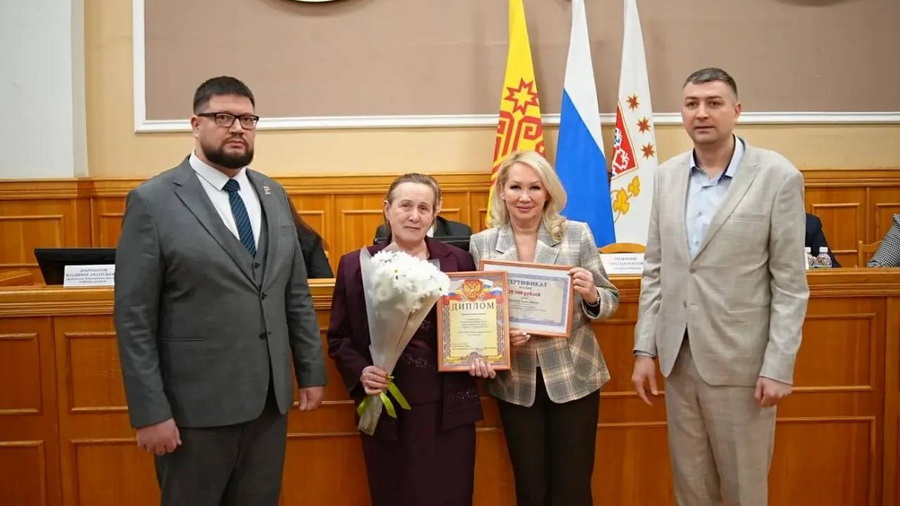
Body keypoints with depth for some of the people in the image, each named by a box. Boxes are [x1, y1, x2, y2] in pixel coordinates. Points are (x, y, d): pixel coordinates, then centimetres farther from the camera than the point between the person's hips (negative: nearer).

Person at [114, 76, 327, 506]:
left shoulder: (273, 195, 7)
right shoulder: (153, 202, -8)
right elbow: (134, 319, -10)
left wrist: (311, 372, 9)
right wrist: (150, 412, -13)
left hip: (269, 399, 5)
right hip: (195, 405, -4)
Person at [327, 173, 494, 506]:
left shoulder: (458, 261, 5)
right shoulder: (356, 265, 2)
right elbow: (339, 338, 5)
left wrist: (481, 357, -7)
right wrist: (360, 372, -12)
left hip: (450, 406, 1)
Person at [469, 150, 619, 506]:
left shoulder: (577, 234, -3)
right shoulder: (481, 243, -1)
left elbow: (609, 301, 2)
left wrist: (592, 295, -20)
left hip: (573, 376, -1)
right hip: (515, 381, 1)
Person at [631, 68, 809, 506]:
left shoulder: (778, 177, -8)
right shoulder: (667, 176, 5)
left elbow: (790, 284, -8)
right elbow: (655, 270, 8)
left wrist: (779, 367, -12)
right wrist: (644, 349, 5)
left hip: (741, 361, -4)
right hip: (678, 356, 4)